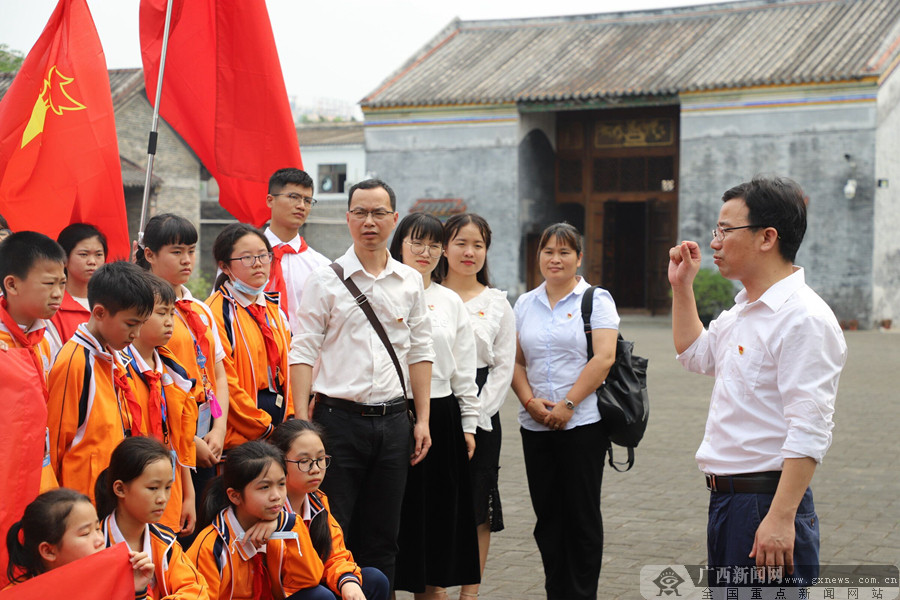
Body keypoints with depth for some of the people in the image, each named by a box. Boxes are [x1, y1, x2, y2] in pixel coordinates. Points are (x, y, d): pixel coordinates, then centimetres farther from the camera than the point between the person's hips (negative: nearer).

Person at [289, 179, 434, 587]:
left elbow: (420, 352, 12)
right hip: (340, 416, -3)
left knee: (382, 538, 10)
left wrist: (422, 419, 7)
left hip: (393, 420, 3)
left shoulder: (410, 282, 10)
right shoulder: (325, 280, -1)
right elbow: (303, 352, -4)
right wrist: (302, 422, -12)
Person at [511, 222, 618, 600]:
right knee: (547, 515, 8)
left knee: (582, 515, 0)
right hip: (535, 427, 4)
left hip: (582, 424, -4)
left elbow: (603, 358, -10)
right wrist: (530, 401, -6)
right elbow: (516, 361, 11)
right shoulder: (525, 304, 14)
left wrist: (567, 404, -15)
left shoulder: (596, 300, 0)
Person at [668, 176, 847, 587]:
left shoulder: (804, 318, -17)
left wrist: (780, 519, -27)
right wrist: (681, 287, 21)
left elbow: (809, 433, -22)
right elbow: (695, 356, 32)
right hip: (724, 499, 10)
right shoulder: (742, 312, 14)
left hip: (767, 502, -10)